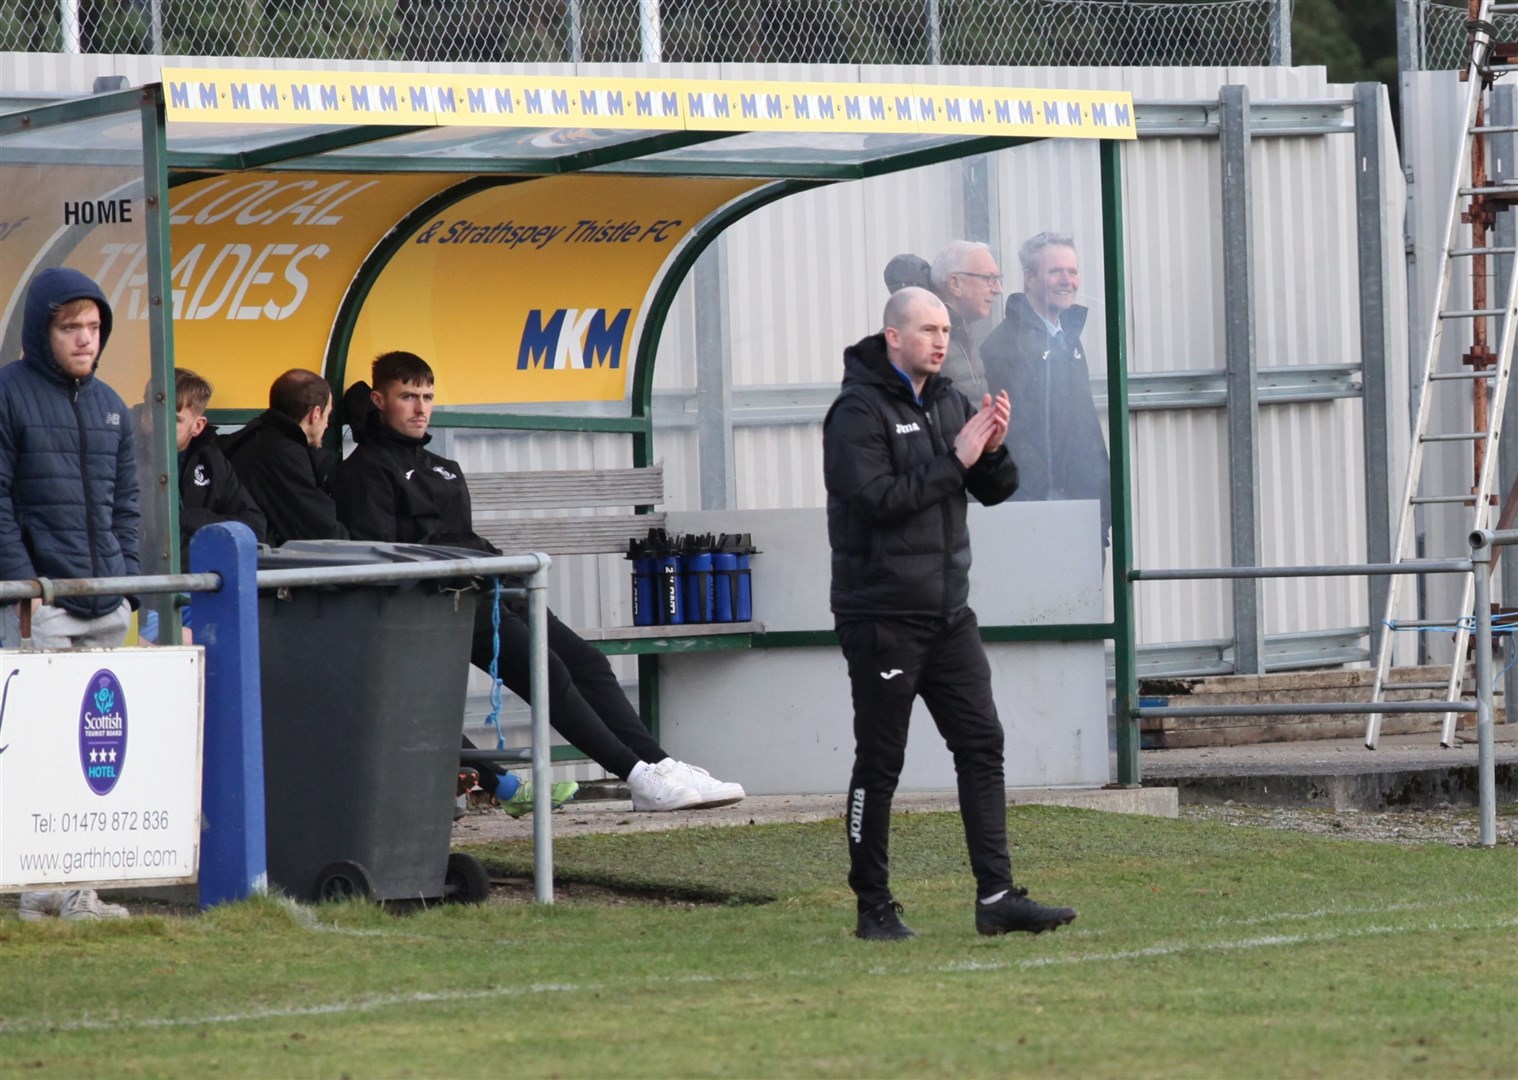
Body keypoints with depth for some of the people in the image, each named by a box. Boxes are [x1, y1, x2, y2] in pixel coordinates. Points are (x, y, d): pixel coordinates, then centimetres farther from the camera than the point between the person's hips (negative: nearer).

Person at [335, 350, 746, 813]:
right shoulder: (367, 469, 2)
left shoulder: (444, 470, 29)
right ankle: (641, 776, -26)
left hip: (491, 595, 9)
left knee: (587, 662, -7)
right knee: (547, 670, -22)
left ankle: (659, 765, -15)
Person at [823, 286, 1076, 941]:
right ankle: (873, 907, 7)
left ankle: (996, 897, 0)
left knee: (982, 745, 0)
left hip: (948, 611, 7)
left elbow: (995, 491, 13)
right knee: (879, 763, 0)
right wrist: (954, 460, -20)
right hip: (881, 613, -7)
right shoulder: (860, 412, -10)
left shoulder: (949, 403, 13)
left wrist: (994, 449, -7)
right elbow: (876, 497, -22)